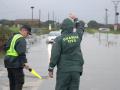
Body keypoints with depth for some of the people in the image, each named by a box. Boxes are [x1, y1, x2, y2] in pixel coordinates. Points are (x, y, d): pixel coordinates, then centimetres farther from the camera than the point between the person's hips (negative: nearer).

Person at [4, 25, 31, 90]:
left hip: (8, 62, 9)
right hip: (16, 64, -9)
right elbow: (21, 53, -25)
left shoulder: (13, 37, 14)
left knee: (12, 81, 18)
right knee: (19, 82, -2)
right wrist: (24, 62, -22)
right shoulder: (21, 39, -16)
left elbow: (5, 47, 21)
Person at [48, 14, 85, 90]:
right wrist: (76, 19, 39)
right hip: (76, 70, 3)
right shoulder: (77, 36, 2)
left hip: (63, 70, -3)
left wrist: (51, 69, -3)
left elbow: (55, 55, -12)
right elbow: (81, 27, 25)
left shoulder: (59, 39, -9)